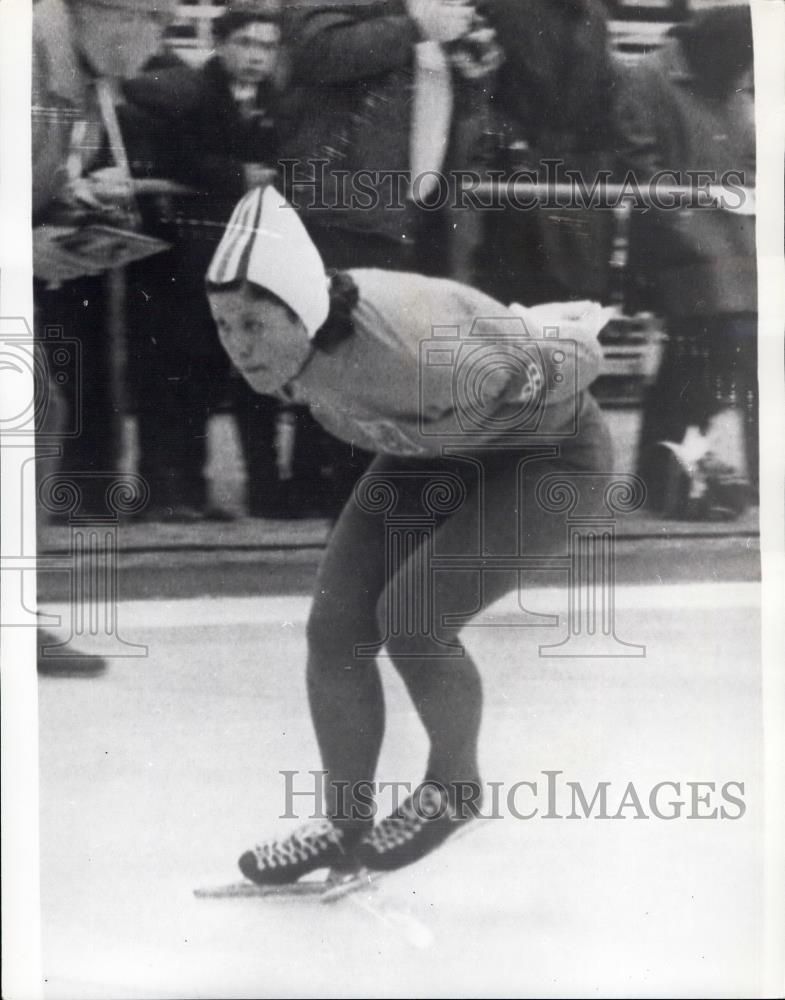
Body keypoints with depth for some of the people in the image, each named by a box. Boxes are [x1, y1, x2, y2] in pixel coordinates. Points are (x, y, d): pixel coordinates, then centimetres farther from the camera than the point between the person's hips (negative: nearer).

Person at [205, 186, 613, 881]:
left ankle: (455, 785, 8)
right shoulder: (285, 332, -18)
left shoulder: (415, 356, -40)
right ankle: (345, 829, 12)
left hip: (551, 454, -6)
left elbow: (574, 357, -22)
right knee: (335, 629, -6)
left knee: (408, 617, -20)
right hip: (440, 452, 7)